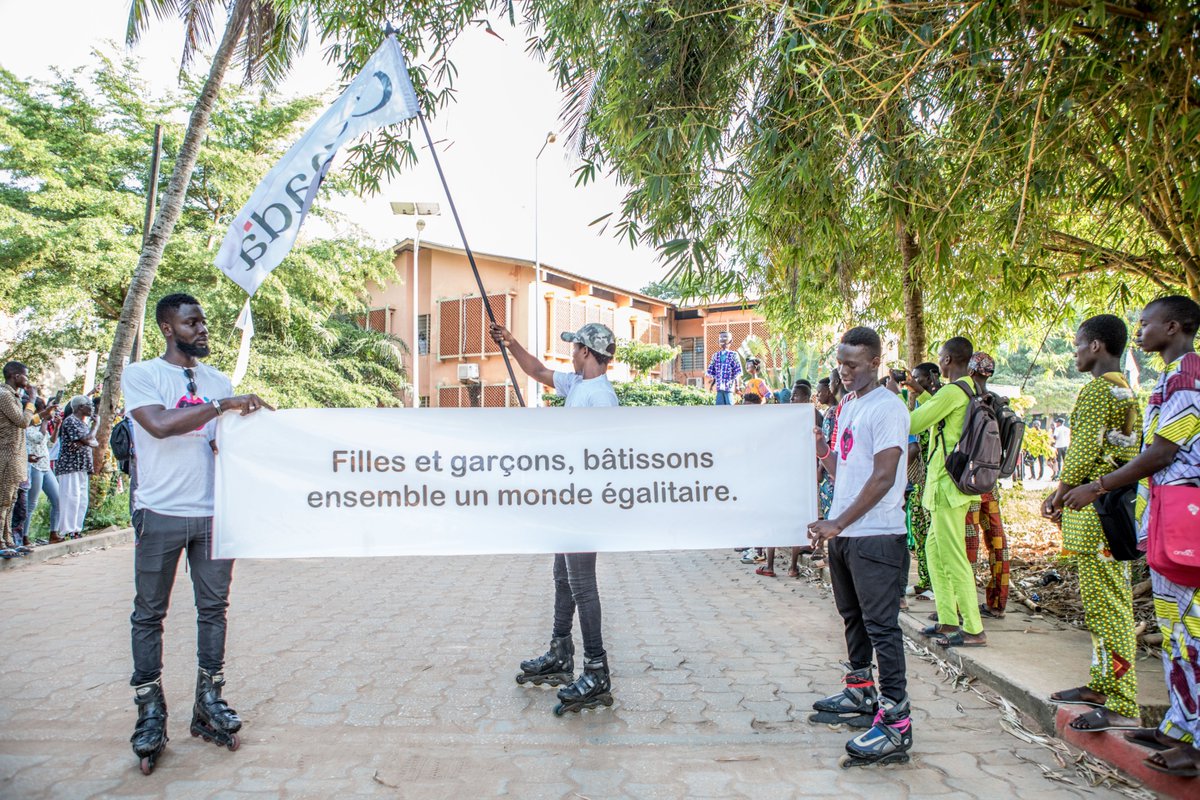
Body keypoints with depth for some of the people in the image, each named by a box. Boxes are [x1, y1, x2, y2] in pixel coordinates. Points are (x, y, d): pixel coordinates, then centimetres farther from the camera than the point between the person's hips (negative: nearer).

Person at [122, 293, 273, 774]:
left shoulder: (218, 381, 13)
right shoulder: (141, 375, 0)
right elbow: (160, 424, -18)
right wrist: (222, 405, -21)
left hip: (214, 512, 4)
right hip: (161, 513, -4)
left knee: (213, 607, 7)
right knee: (149, 613, 3)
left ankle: (208, 701, 17)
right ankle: (150, 712, 13)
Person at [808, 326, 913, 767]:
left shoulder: (887, 408, -12)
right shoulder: (848, 408, 15)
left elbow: (883, 477, -19)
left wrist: (838, 523, -22)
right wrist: (821, 449, -1)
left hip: (876, 536, -9)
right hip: (842, 533, 9)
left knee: (881, 625, -7)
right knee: (854, 616, 19)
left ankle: (895, 724, -1)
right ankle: (860, 691, 35)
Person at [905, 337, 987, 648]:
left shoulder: (953, 391, -18)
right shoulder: (972, 390, 12)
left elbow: (912, 425, -16)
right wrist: (922, 392, 25)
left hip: (948, 484, -10)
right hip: (955, 480, 10)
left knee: (953, 558, -5)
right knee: (934, 549, 17)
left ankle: (973, 630, 1)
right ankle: (948, 619, 23)